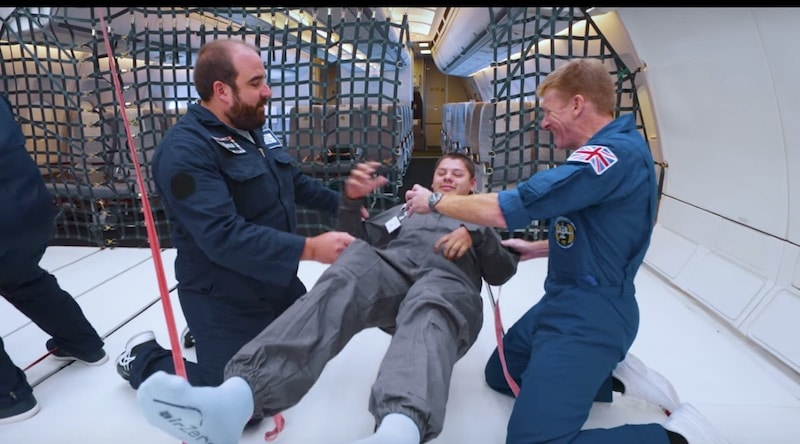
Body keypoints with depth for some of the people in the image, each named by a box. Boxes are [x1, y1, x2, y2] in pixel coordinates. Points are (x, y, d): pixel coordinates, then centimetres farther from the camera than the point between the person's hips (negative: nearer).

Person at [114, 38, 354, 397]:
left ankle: (210, 333, 41)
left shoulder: (253, 131, 5)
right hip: (226, 300, -9)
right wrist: (309, 249, -37)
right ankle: (144, 358, 20)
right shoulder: (185, 150, -24)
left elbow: (295, 181, 18)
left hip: (278, 283, 9)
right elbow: (224, 237, -34)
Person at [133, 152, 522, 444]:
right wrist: (352, 201, 6)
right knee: (351, 267, -35)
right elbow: (360, 240, 25)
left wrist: (476, 236, 3)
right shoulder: (404, 209, 39)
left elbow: (503, 273, 21)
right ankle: (237, 395, -57)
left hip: (449, 282, -1)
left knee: (428, 313, -40)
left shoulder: (483, 220, 37)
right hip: (391, 267, 1)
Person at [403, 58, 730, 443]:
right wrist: (537, 249, 18)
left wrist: (433, 201, -10)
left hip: (590, 310, -10)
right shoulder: (612, 150, 12)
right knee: (500, 374, 20)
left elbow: (506, 209, -24)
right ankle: (607, 371, 16)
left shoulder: (616, 151, -21)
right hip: (567, 300, 10)